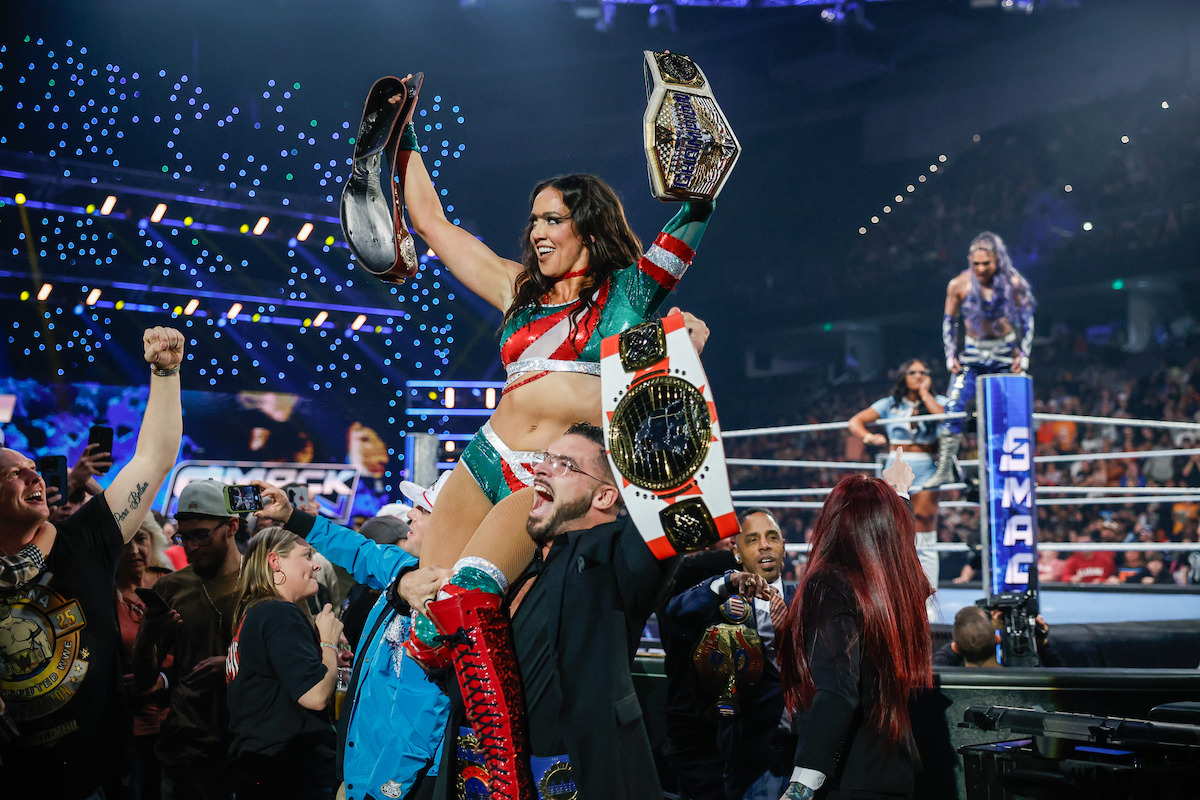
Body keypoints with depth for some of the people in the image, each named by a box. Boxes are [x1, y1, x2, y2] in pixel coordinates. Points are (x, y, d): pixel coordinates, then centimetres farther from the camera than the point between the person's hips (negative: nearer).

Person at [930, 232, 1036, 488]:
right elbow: (949, 321, 2)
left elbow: (1027, 320, 0)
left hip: (1006, 352, 0)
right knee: (952, 407, -13)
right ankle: (945, 469, -8)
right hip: (972, 354, 0)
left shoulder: (1013, 283, -10)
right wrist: (951, 356, -5)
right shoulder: (958, 285, -10)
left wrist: (1024, 354, -6)